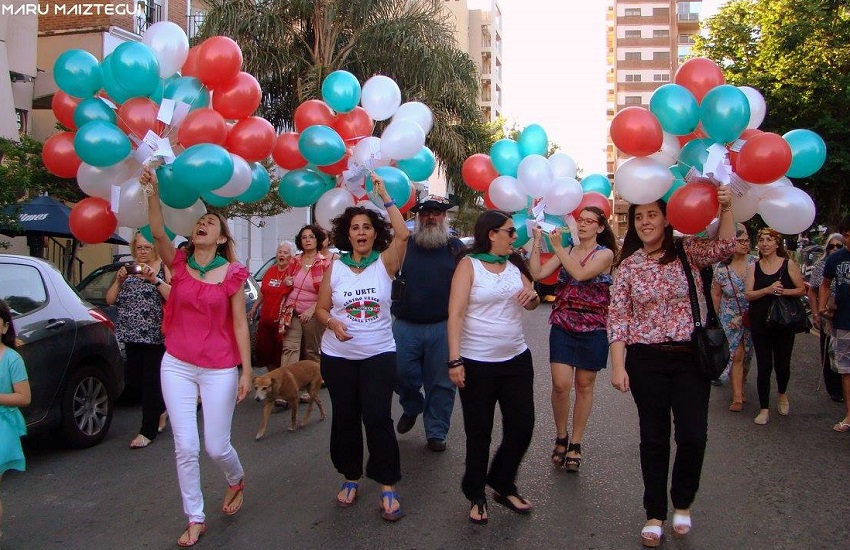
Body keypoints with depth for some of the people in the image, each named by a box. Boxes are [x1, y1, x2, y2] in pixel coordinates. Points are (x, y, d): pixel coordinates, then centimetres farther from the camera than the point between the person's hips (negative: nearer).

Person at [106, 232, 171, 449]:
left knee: (151, 380, -4)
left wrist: (154, 279, -22)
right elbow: (110, 300, 9)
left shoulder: (164, 268, -1)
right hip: (132, 335, 5)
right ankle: (160, 410, 35)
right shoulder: (128, 269, 13)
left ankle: (148, 431, 3)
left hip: (156, 335, -5)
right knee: (139, 376, 11)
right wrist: (119, 280, -7)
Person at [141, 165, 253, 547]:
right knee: (185, 447, 3)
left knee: (216, 447, 4)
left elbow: (240, 324, -3)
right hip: (177, 365, 2)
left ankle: (237, 480, 39)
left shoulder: (232, 273, -3)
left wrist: (246, 371, -5)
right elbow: (158, 233, -16)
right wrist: (153, 192, -27)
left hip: (219, 370, -2)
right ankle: (195, 519, 20)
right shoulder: (178, 264, 3)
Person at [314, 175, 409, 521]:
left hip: (379, 354, -2)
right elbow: (321, 309, 7)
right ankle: (350, 477, 29)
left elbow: (403, 234, -21)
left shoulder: (385, 263, -3)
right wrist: (332, 323, -15)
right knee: (345, 418, 11)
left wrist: (384, 196, -18)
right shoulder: (335, 268, 2)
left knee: (378, 418, -7)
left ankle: (388, 487, 5)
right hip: (338, 356, 2)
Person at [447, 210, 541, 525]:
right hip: (477, 363, -5)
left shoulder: (514, 264, 7)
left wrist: (533, 296, -6)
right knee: (479, 432, 7)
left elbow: (530, 304, 19)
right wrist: (455, 360, -22)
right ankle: (476, 495, 26)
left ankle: (503, 485, 31)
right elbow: (455, 313, -15)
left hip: (517, 358, 6)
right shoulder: (469, 264, -8)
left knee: (522, 426, 9)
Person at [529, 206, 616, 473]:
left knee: (584, 386, 7)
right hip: (563, 325, 2)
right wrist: (537, 242, -7)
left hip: (592, 328, -2)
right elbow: (538, 273, -3)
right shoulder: (566, 251, 10)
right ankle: (561, 437, 15)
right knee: (560, 384, -7)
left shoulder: (605, 254, -1)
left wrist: (558, 246, -16)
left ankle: (575, 444, 19)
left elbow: (580, 274, -19)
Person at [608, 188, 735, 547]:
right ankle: (655, 514, 23)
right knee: (654, 438, 7)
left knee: (693, 435, -2)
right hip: (646, 359, 0)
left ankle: (682, 502, 26)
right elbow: (618, 317, -1)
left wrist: (726, 208, -31)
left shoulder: (688, 252, 1)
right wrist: (618, 365, -7)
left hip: (690, 356, 0)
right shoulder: (628, 265, 1)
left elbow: (724, 247, -18)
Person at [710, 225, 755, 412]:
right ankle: (737, 397, -1)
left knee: (747, 355, 12)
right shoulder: (721, 267, -8)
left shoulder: (754, 263, -5)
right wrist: (716, 318, 3)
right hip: (730, 318, -2)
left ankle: (740, 387, 34)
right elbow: (716, 295, 0)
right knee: (736, 356, -6)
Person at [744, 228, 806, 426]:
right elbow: (748, 294, -4)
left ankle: (782, 394, 39)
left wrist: (783, 291, -17)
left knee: (782, 364, 7)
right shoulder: (754, 267, 3)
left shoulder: (788, 264, 0)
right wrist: (768, 290, -19)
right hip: (760, 324, 1)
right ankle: (764, 408, 12)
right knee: (764, 367, 2)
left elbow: (802, 289, 1)